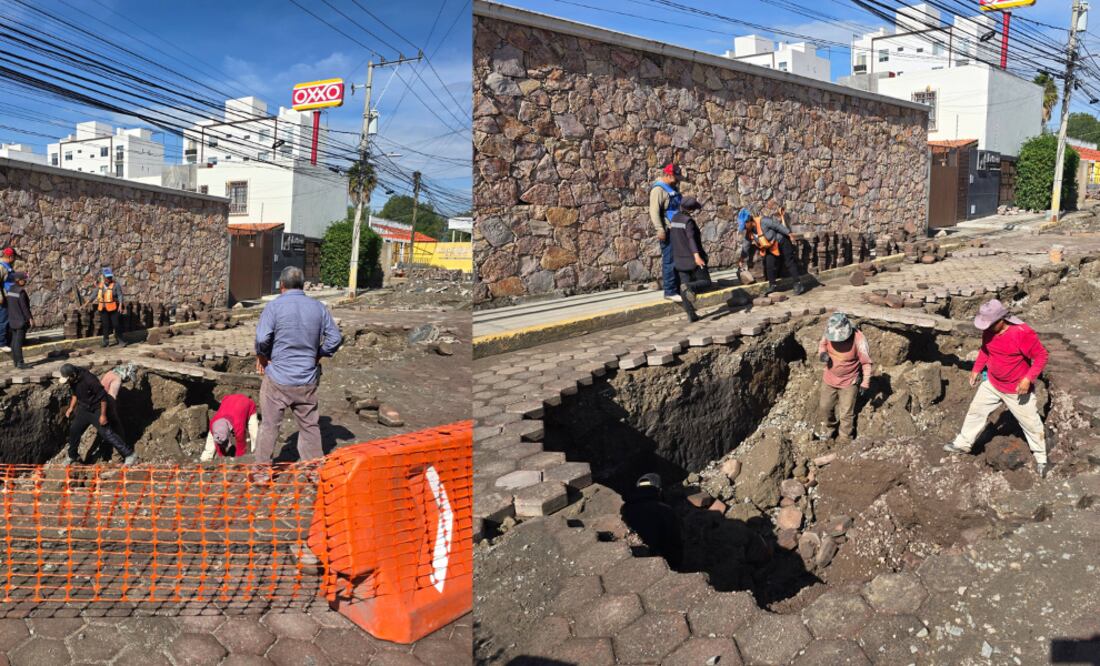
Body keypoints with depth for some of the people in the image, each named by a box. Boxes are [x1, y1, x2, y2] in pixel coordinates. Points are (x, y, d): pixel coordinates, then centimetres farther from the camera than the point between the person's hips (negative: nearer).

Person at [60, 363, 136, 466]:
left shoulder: (89, 380, -29)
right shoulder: (73, 381, -5)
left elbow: (103, 396, -24)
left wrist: (103, 415, -22)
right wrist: (71, 408, 8)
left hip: (96, 410, -8)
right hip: (84, 409, 8)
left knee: (107, 433, -13)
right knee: (74, 430, 12)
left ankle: (130, 454, -13)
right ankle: (73, 456, 36)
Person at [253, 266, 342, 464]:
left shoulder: (274, 306, -10)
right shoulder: (318, 307, 2)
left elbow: (262, 338, -20)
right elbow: (335, 338, 1)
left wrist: (261, 356, -2)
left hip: (278, 379, -3)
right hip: (308, 379, 3)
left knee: (270, 425, 10)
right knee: (309, 426, 14)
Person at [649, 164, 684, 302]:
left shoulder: (673, 188, 15)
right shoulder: (658, 189, -14)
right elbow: (654, 211, -22)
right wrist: (660, 230, -28)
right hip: (668, 231, -9)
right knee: (669, 261, -6)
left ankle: (677, 288, 21)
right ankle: (670, 291, -1)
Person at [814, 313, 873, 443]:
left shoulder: (858, 339, -30)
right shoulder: (829, 332, -19)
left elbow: (867, 362, -16)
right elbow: (822, 344, 4)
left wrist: (865, 382, -13)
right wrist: (822, 353, -18)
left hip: (849, 382, -4)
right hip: (829, 379, 4)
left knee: (846, 414, 7)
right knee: (824, 407, 19)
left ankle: (846, 440, 27)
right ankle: (828, 426, 48)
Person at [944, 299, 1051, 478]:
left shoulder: (1023, 333, -30)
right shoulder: (989, 330, -11)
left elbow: (1041, 356, -21)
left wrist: (1028, 379, -27)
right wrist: (976, 369, 6)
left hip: (1017, 389, -5)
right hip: (992, 383, 6)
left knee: (1030, 423, 9)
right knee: (976, 411, 15)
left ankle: (1041, 460, 26)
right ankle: (963, 444, 32)